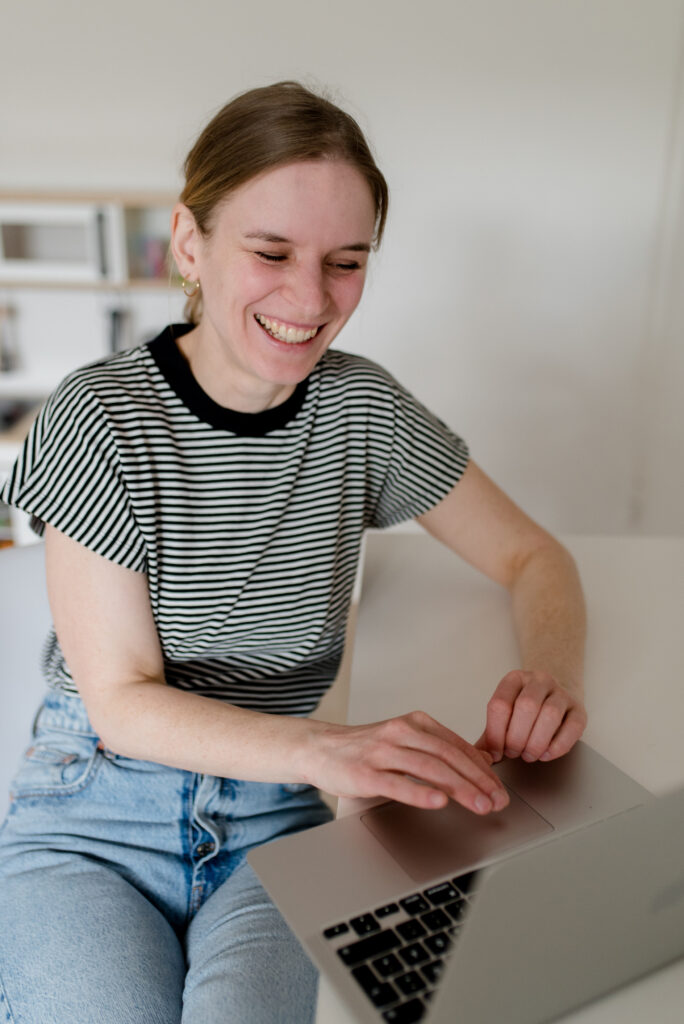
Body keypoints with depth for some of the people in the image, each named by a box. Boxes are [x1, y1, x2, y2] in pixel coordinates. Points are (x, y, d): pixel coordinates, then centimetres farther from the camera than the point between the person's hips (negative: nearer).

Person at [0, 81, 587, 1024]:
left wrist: (553, 672, -20)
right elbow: (121, 700, -13)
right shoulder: (101, 419, -13)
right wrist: (326, 749, -29)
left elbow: (532, 555, 2)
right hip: (97, 812, 0)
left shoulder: (360, 408, -5)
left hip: (279, 815, 1)